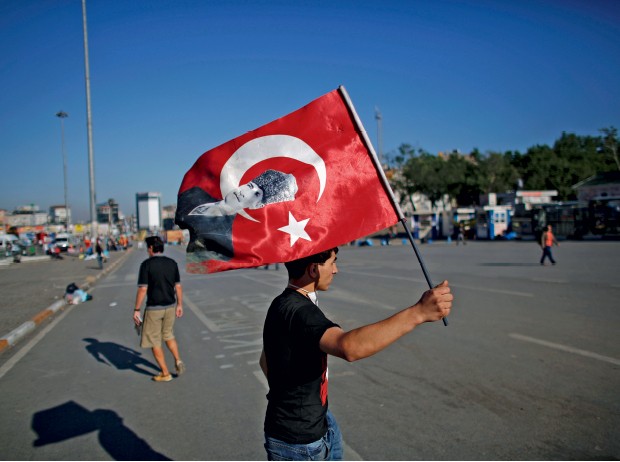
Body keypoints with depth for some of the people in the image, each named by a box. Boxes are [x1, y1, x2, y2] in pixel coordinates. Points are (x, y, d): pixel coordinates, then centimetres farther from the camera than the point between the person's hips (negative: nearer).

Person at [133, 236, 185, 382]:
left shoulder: (147, 264, -12)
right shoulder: (172, 263, 2)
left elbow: (142, 289, -15)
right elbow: (178, 286, 6)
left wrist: (136, 310, -9)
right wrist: (179, 305, 16)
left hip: (154, 308, -5)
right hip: (170, 306, 5)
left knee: (154, 341, 9)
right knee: (168, 335, 26)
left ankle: (165, 373, 14)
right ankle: (178, 361, 11)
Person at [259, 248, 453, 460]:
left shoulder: (284, 305, 5)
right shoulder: (298, 310, -29)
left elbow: (265, 362, 17)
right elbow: (349, 347, -47)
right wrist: (418, 312, -48)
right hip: (299, 444, -9)